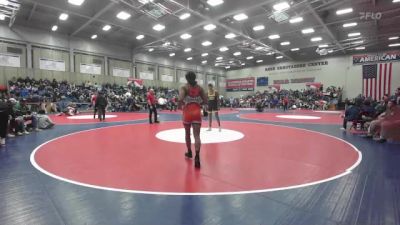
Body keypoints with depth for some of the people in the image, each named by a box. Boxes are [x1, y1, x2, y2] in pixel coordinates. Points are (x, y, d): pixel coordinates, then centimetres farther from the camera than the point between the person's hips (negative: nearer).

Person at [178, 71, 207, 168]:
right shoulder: (199, 88, 6)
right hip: (197, 113, 1)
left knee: (187, 133, 19)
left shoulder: (184, 88, -4)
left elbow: (180, 99, -21)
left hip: (187, 113, -1)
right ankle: (197, 156, -20)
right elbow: (205, 101, 5)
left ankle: (189, 152, 37)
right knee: (197, 135, -4)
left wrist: (179, 105, -1)